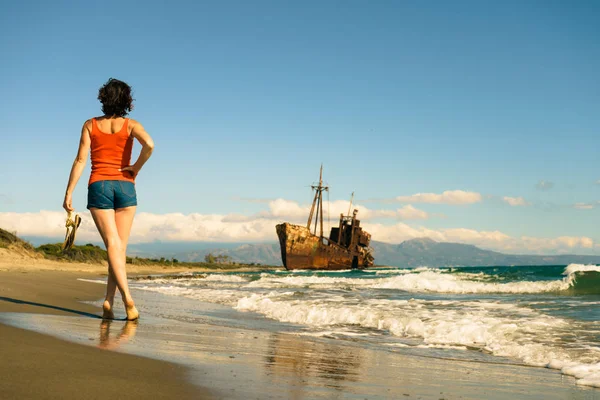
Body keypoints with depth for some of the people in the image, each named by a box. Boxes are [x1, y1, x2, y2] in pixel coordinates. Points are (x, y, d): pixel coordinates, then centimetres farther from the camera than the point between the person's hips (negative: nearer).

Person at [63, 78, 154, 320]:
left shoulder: (90, 125, 7)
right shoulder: (130, 125, 4)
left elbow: (80, 160, 0)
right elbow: (149, 144, -16)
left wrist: (69, 193, 2)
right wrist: (136, 169, -2)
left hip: (98, 186, 0)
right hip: (125, 187, 0)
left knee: (113, 245, -8)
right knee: (120, 247, 6)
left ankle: (127, 298, -24)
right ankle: (108, 302, 1)